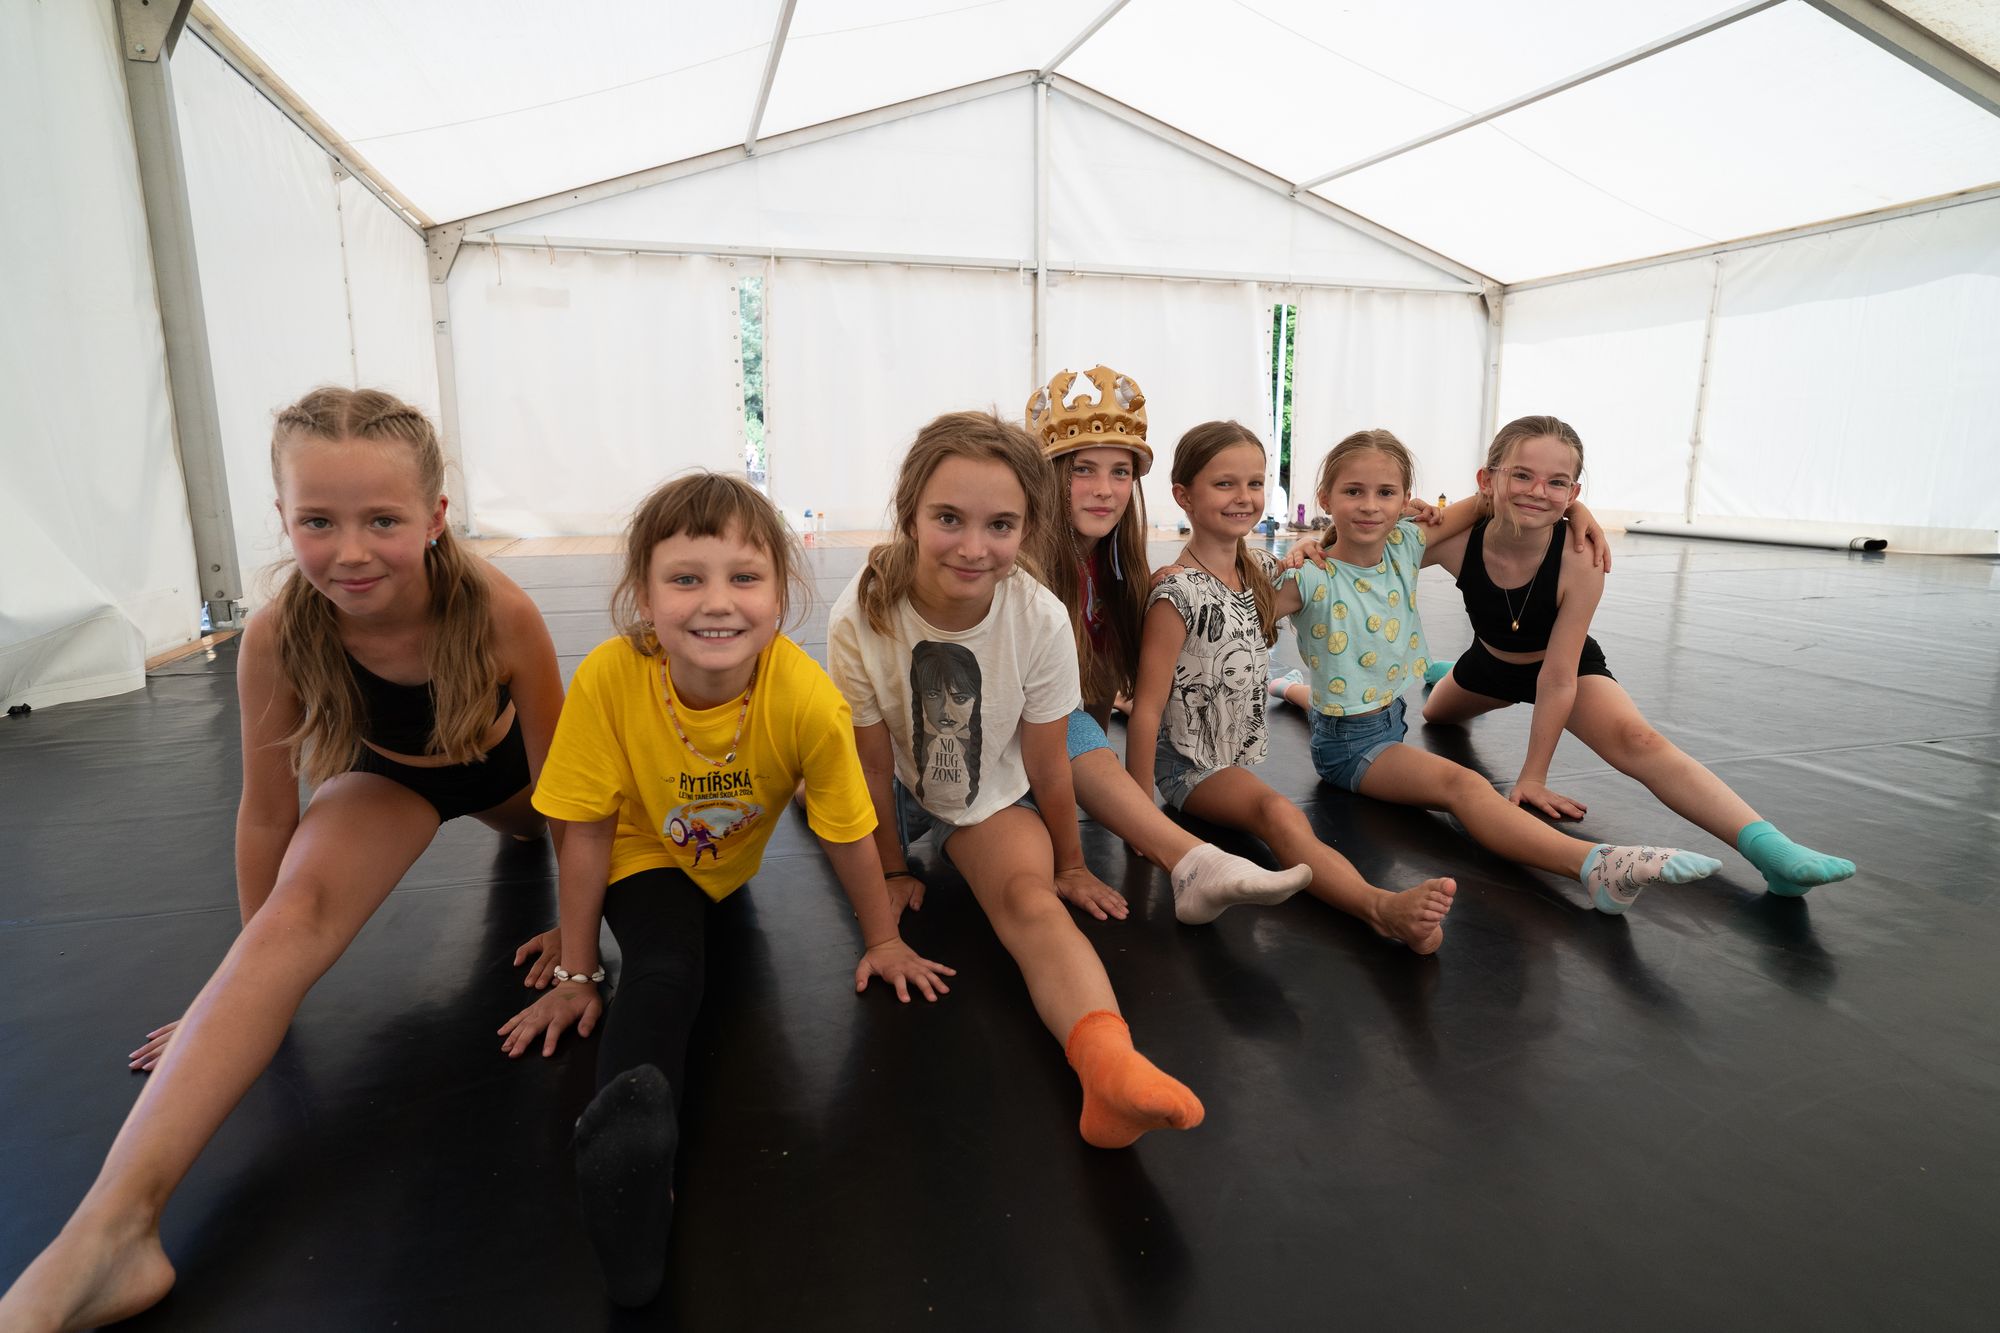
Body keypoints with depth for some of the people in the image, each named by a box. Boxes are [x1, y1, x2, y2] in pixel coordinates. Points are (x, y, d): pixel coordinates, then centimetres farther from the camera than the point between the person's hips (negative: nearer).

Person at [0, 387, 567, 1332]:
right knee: (297, 913, -28)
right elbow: (267, 812, -17)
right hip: (388, 773, -1)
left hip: (499, 762, 1)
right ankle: (108, 1232, -31)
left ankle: (503, 830, 66)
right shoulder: (279, 636, -31)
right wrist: (253, 988, -4)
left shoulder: (499, 610, -37)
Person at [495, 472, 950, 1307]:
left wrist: (883, 942, -5)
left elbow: (847, 832, -19)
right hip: (644, 857, -6)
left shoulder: (808, 700, -36)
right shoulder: (609, 678, -35)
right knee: (664, 975, -24)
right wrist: (576, 975, -11)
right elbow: (587, 831, -21)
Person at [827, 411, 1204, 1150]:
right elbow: (873, 767, -16)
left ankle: (1109, 1061, -47)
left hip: (991, 796, -5)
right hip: (898, 788, 5)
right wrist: (891, 872, -4)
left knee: (1030, 898, -26)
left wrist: (1069, 866, -2)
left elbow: (1047, 766, -15)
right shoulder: (861, 618, -30)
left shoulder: (1041, 620, -28)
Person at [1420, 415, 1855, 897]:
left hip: (1570, 666, -3)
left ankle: (1769, 848, -41)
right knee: (1435, 714, 31)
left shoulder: (1580, 560, -34)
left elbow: (1557, 678, -30)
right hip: (1490, 662, 4)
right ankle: (1440, 678, 66)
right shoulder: (1456, 541, -32)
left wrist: (1532, 775, -25)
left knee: (1636, 740, -31)